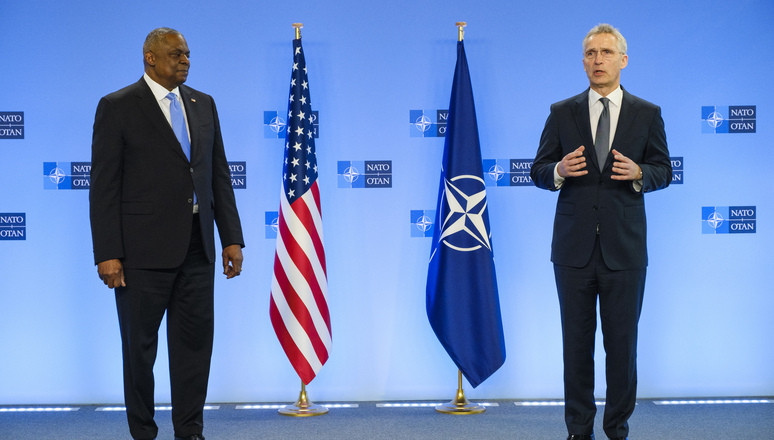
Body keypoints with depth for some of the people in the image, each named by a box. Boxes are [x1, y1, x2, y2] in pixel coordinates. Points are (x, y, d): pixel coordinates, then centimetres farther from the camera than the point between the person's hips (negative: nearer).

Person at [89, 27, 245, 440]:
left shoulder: (203, 104, 12)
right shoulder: (117, 107, -3)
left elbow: (219, 174, 13)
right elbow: (104, 185, -7)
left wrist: (231, 237, 7)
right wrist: (107, 254, -13)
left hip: (196, 247, 5)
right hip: (143, 250, -4)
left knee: (195, 339, 8)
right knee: (140, 344, 6)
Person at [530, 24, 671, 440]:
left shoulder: (647, 114, 5)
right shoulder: (562, 113, 5)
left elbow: (663, 170, 8)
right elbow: (539, 171, 7)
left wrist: (638, 173, -14)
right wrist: (560, 170, -16)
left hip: (624, 249, 0)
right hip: (574, 248, 1)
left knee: (622, 343, 4)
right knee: (576, 342, 6)